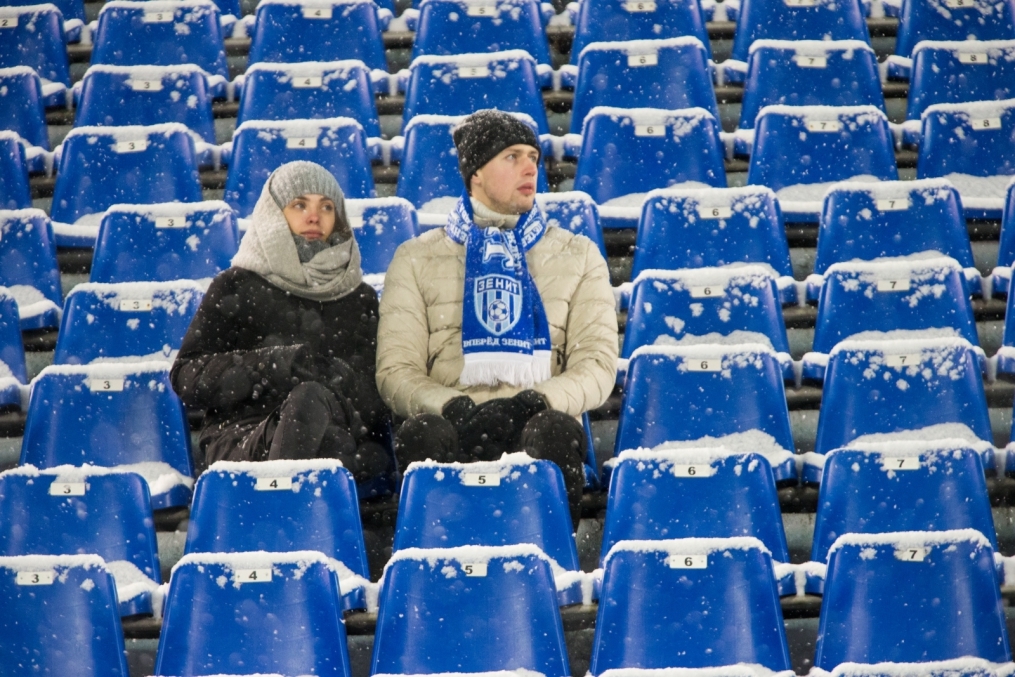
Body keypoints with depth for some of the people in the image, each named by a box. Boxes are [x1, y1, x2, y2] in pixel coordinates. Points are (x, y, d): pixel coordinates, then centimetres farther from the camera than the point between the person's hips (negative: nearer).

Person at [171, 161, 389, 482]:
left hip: (343, 436, 2)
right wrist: (268, 365, -10)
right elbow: (187, 378, 6)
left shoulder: (360, 299, 24)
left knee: (309, 398, -34)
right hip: (241, 439, -2)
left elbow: (378, 396, 14)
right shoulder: (236, 288, 17)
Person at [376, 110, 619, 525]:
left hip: (537, 419, 0)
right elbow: (395, 371, 7)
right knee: (421, 434, -35)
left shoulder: (578, 256, 20)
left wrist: (529, 404, -12)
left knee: (556, 430, -35)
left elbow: (597, 367, 9)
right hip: (452, 424, 0)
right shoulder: (417, 259, 18)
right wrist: (453, 408, -15)